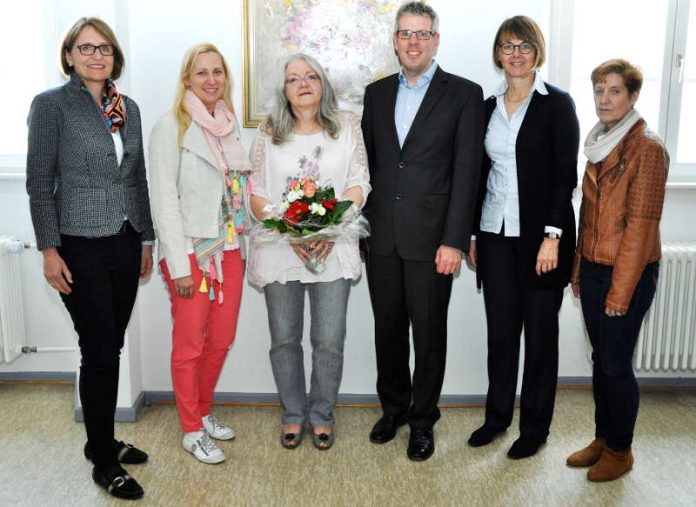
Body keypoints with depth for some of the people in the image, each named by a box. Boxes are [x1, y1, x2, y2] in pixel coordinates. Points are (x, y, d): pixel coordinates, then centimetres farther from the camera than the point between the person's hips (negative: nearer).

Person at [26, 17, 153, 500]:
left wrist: (147, 238, 13)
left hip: (125, 243, 5)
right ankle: (104, 460, 14)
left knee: (111, 348, 12)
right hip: (81, 246, -5)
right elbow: (40, 182, -7)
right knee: (100, 352, -1)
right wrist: (49, 249, -11)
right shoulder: (51, 104, -4)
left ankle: (102, 439, 29)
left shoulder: (128, 107, 10)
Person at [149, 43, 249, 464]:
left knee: (222, 338, 12)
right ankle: (192, 430, 20)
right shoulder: (172, 128, -7)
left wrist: (244, 246, 9)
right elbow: (165, 201, -12)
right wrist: (179, 266, -15)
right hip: (192, 251, -6)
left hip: (230, 249, 6)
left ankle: (204, 411, 33)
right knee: (190, 344, 4)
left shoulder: (230, 125, 11)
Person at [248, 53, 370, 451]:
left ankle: (322, 416, 21)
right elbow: (255, 193, 2)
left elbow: (359, 184, 1)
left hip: (333, 249, -1)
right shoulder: (269, 132, 6)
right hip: (279, 249, 1)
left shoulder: (347, 126, 5)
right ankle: (293, 415, 26)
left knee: (329, 340, 1)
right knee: (285, 339, 8)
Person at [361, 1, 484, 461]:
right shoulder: (377, 93, 11)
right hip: (382, 235, 4)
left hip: (431, 237, -4)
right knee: (388, 329, 14)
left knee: (429, 333, 7)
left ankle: (423, 419, 26)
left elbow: (466, 172, -7)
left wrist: (454, 241, -13)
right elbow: (368, 162, 12)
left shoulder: (464, 94, -2)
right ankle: (393, 408, 34)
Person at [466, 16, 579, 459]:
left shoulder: (557, 104, -3)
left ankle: (536, 427, 21)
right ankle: (497, 415, 26)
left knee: (540, 332, 7)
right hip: (496, 234, 4)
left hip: (539, 234, -4)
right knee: (500, 329, 10)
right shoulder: (489, 107, 10)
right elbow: (482, 173, 12)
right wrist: (473, 235, 10)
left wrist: (553, 236, -15)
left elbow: (566, 174, -8)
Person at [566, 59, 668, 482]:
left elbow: (641, 224, -16)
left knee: (616, 364, 3)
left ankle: (620, 451, 21)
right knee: (600, 359, 14)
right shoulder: (600, 143, 11)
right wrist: (579, 269, 12)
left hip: (628, 273, -7)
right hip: (593, 269, 7)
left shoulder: (648, 147, -13)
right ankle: (603, 439, 29)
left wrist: (621, 289, -16)